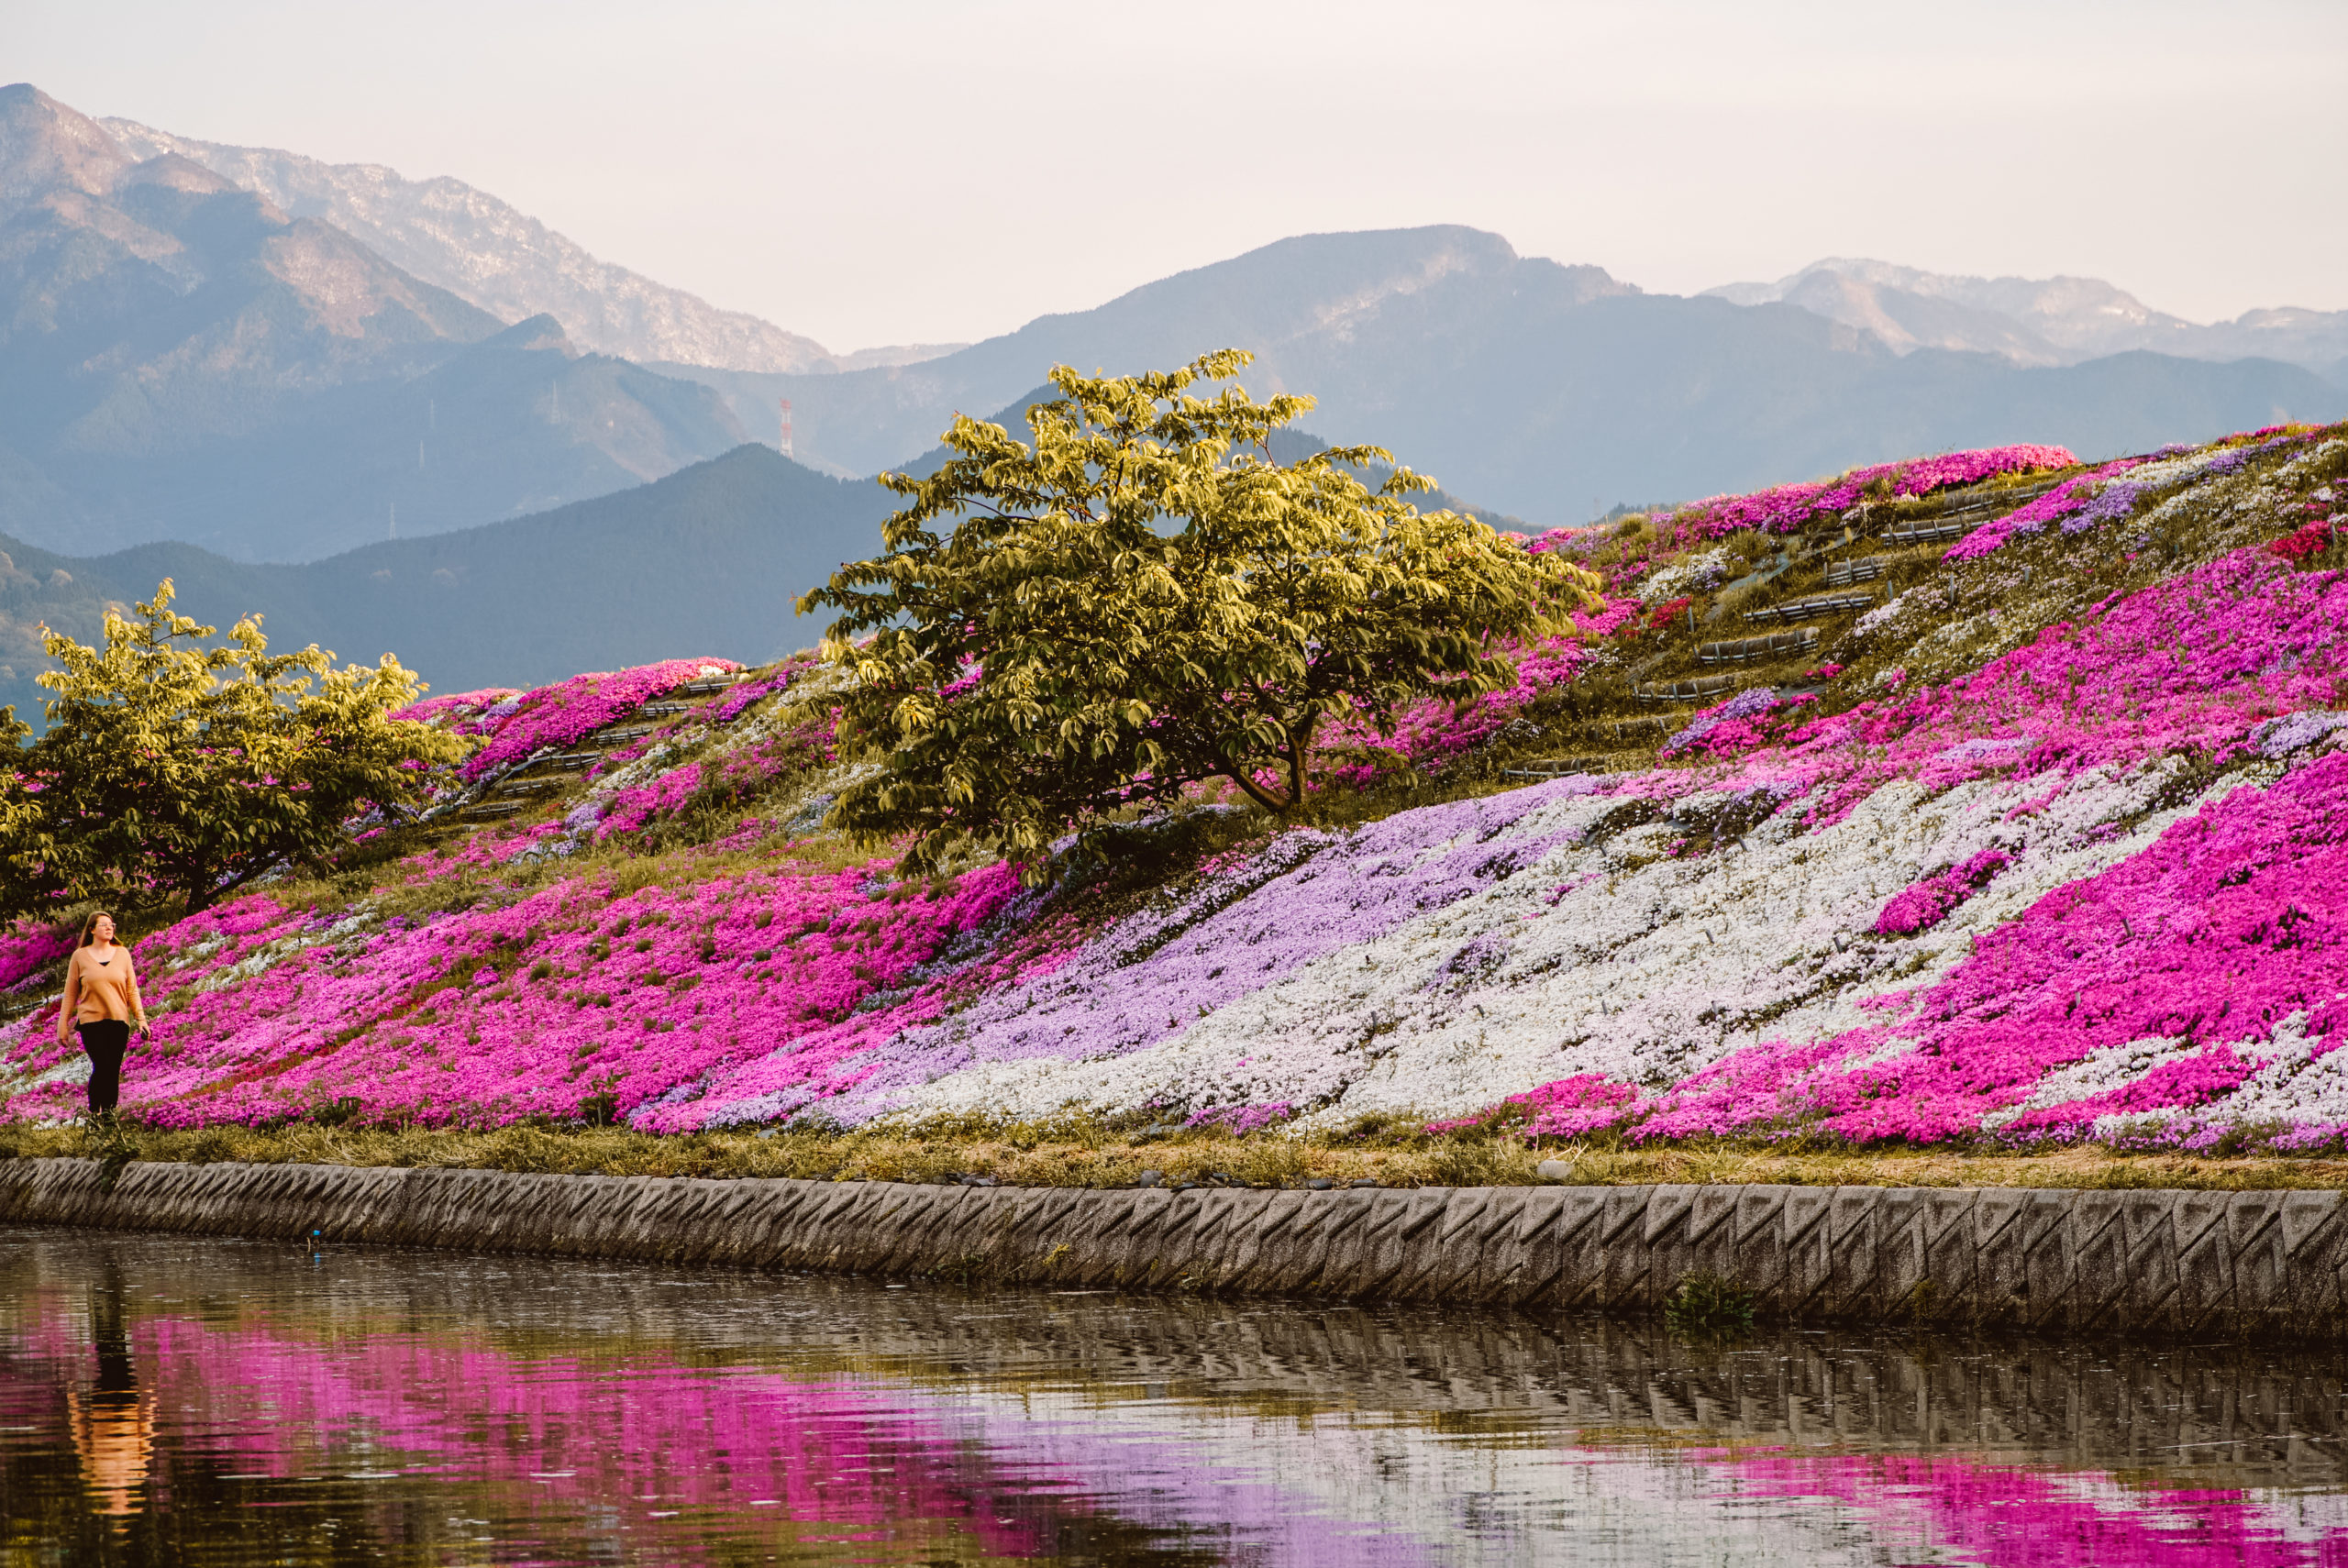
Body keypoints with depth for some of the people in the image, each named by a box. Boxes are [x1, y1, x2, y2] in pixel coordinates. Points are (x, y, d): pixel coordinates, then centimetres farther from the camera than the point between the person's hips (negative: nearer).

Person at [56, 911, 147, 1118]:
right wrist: (63, 1025, 8)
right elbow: (70, 994, 9)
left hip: (118, 1021, 2)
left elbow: (132, 990, 12)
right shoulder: (80, 957, 5)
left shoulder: (122, 953, 9)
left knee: (113, 1070, -1)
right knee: (101, 1066, -15)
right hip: (91, 1021, -2)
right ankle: (94, 1112, -4)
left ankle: (109, 1112, 8)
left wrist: (141, 1018, 6)